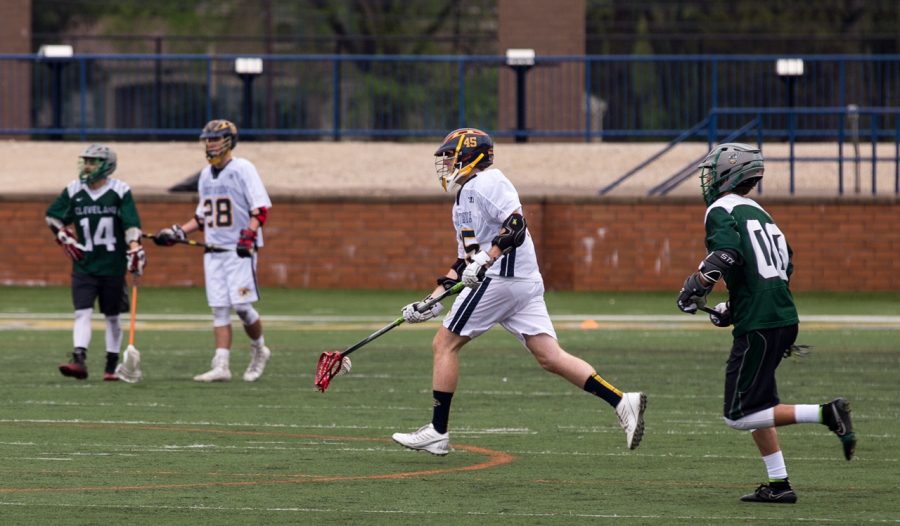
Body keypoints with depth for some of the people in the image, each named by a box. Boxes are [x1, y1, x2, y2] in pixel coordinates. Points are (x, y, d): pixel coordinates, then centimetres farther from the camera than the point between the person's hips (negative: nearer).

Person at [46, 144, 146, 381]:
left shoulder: (120, 191, -4)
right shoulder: (73, 191, 3)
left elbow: (131, 223, -10)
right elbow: (52, 215, 16)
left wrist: (135, 248, -22)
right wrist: (64, 237, 4)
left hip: (113, 265, -2)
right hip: (84, 264, 2)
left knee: (112, 316, 7)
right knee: (82, 312, -10)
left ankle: (112, 366, 15)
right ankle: (79, 360, -19)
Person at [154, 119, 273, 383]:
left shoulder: (243, 169, -6)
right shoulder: (206, 174, 17)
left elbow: (260, 208, -12)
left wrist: (249, 234, -26)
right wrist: (178, 233, 13)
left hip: (240, 251, -7)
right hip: (213, 250, 7)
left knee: (241, 306, -10)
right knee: (219, 309, 0)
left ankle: (258, 350, 15)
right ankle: (221, 366, -4)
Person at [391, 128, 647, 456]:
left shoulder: (484, 182, -4)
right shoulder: (463, 201, 28)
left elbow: (516, 225, -18)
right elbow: (464, 261, 29)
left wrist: (485, 261, -27)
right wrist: (432, 301, 24)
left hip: (500, 278, -10)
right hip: (525, 282, 10)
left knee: (444, 344, -2)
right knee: (550, 357, 0)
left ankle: (437, 432, 0)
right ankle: (622, 402, -10)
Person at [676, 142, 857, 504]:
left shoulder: (721, 210, -5)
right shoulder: (760, 213, 20)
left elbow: (726, 253, -23)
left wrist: (695, 290, -12)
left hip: (759, 325, -9)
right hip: (785, 318, 9)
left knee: (739, 415, -5)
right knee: (755, 403, 18)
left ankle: (826, 414, -16)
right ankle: (779, 485, 15)